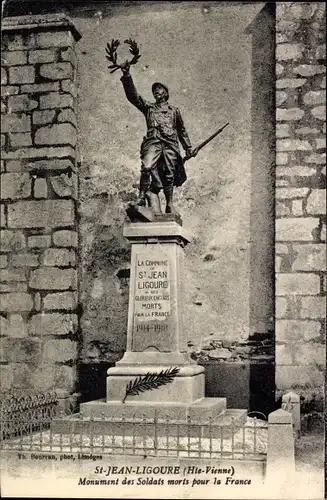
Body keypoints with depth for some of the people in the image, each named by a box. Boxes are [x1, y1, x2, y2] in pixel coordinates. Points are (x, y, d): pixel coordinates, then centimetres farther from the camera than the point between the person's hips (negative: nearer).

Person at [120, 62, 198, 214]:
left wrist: (188, 148, 18)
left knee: (169, 175, -2)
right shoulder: (148, 107, 20)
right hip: (153, 142, -1)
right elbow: (133, 96, 7)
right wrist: (126, 76, -4)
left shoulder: (174, 110, 23)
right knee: (147, 168, -24)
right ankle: (142, 196, -19)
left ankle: (169, 204, 7)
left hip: (170, 144, 1)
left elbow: (182, 130, 26)